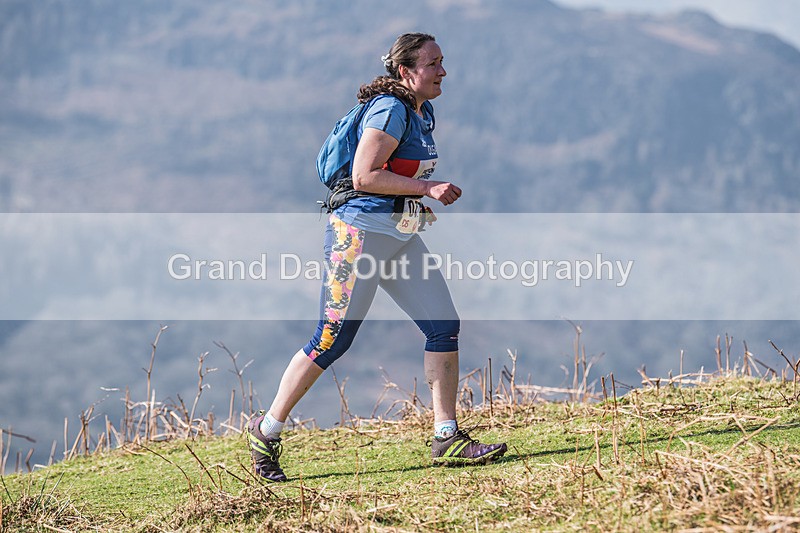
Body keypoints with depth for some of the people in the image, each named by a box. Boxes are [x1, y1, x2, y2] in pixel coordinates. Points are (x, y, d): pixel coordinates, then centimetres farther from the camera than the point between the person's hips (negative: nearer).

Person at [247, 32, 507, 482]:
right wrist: (426, 187, -20)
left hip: (402, 238, 9)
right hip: (361, 233, -9)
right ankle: (268, 428, 8)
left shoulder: (424, 113, 13)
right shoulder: (390, 110, -15)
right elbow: (364, 176, -22)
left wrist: (431, 192, 12)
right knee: (333, 340, -6)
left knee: (445, 326, 0)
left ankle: (447, 437, 6)